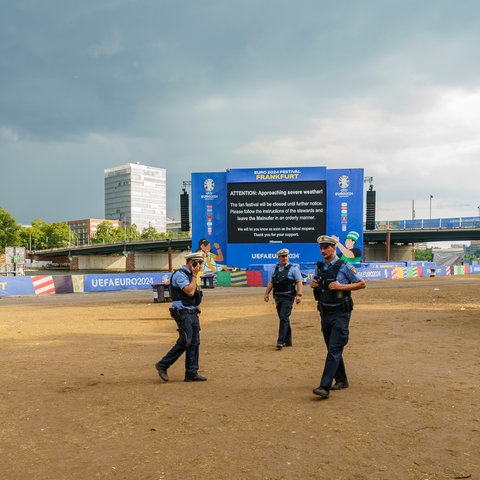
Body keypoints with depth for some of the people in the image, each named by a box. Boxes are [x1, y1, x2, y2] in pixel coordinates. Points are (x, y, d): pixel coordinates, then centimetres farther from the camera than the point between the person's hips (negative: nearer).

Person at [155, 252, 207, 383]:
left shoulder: (189, 275, 17)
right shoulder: (179, 274, -12)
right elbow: (190, 291, -22)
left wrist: (196, 310, 16)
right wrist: (194, 275, -13)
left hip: (192, 313, 9)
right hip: (183, 313, -9)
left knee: (195, 343, 6)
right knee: (185, 342, -11)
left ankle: (191, 373, 11)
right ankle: (163, 365, 3)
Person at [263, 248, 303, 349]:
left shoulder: (293, 268, -3)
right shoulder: (276, 268, 14)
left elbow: (299, 282, -9)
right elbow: (271, 282, 20)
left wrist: (299, 295, -20)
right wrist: (267, 293, 11)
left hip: (288, 297, -6)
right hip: (278, 297, 6)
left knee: (283, 318, -13)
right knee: (284, 319, 12)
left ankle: (281, 342, -13)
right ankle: (287, 341, 22)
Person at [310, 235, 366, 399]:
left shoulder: (344, 267, -9)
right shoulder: (319, 267, 9)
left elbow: (362, 284, -5)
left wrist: (342, 286, -17)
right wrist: (312, 284, -1)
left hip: (340, 313, -7)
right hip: (325, 313, 7)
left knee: (334, 349, -11)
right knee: (332, 349, 14)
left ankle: (325, 387, -14)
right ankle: (341, 380, 30)